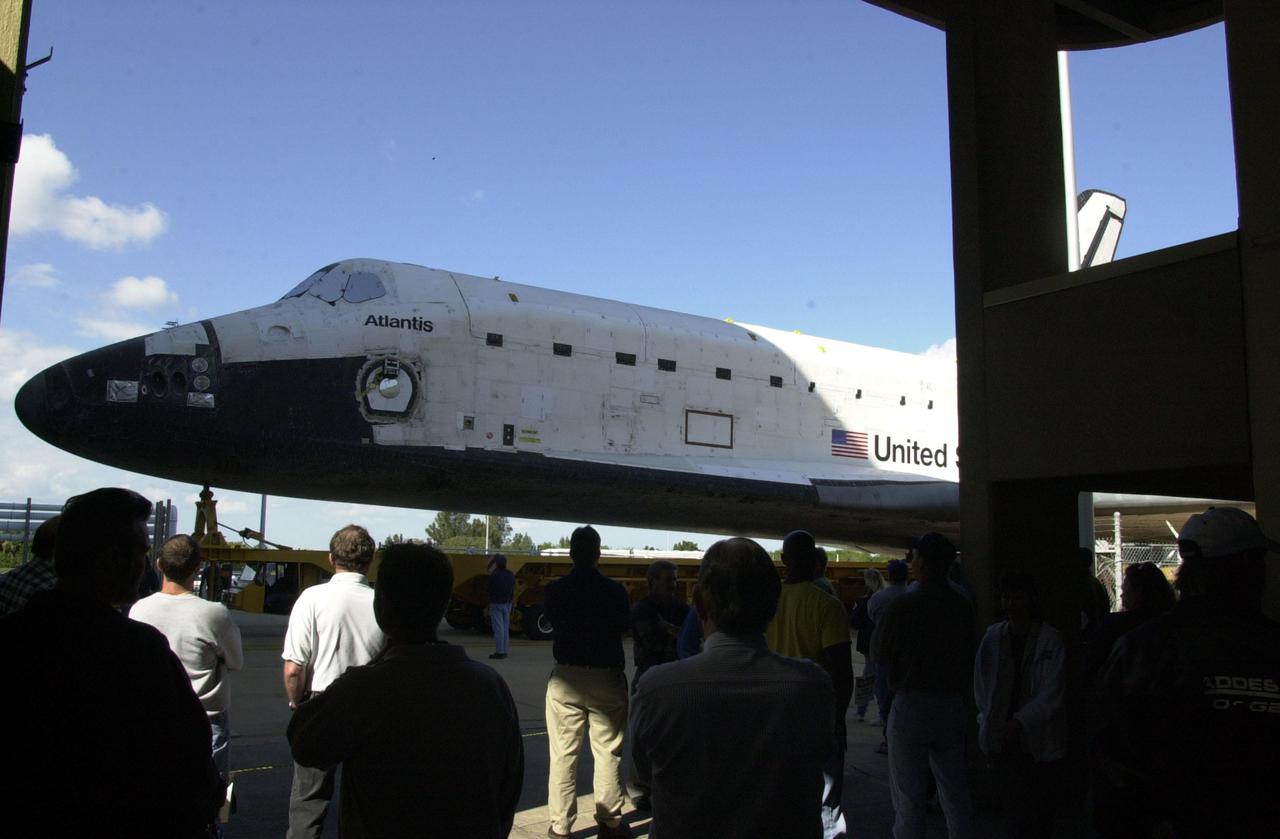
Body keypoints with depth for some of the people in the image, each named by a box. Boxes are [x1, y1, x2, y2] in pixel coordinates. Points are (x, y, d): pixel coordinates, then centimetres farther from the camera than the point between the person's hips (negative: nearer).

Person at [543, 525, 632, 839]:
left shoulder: (555, 590, -3)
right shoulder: (615, 591, -7)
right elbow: (624, 625, 7)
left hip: (566, 678, 1)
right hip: (607, 679, -1)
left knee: (563, 754, 7)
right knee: (608, 754, 8)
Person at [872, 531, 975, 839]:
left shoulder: (904, 604, -15)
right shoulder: (962, 604, 0)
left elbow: (880, 652, -5)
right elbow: (968, 655, 9)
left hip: (911, 702, -5)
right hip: (953, 704, 5)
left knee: (908, 795, 4)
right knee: (956, 792, 16)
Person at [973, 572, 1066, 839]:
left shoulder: (1051, 640, -6)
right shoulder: (994, 635, 3)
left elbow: (1052, 693, -9)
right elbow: (981, 684, 11)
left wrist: (1019, 722, -15)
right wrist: (990, 721, 3)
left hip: (1040, 740, -2)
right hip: (1001, 739, 2)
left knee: (1042, 814, 3)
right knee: (1016, 809, 1)